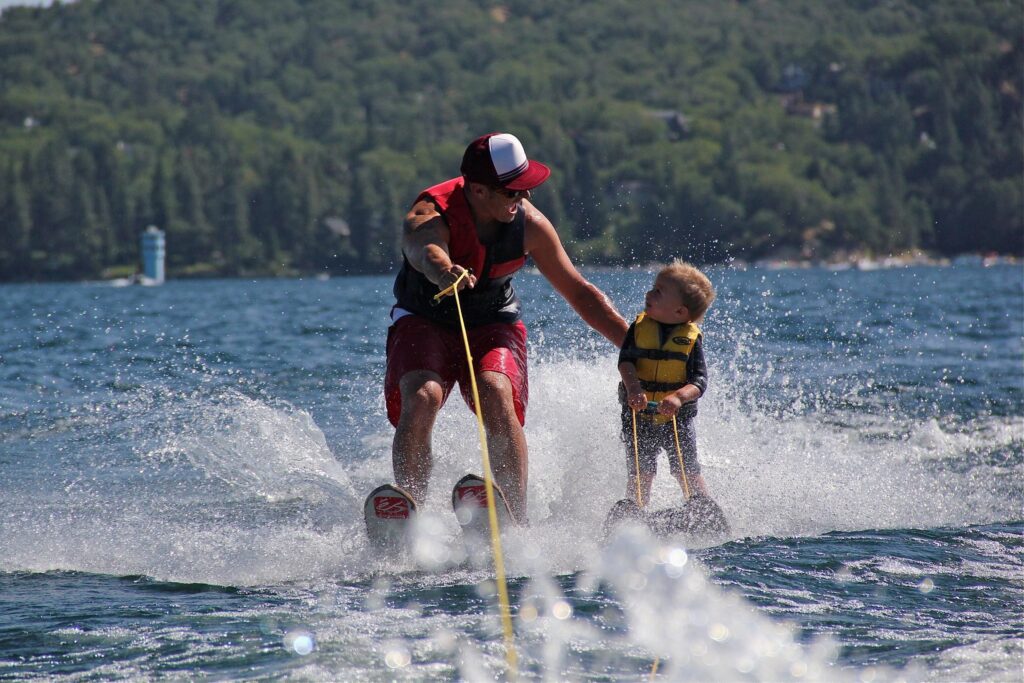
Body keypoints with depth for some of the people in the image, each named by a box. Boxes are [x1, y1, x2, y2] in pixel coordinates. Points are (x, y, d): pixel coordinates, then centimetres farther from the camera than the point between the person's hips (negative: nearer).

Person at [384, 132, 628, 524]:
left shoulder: (529, 224, -14)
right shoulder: (430, 216, -27)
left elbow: (579, 292, -2)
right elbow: (425, 249, -54)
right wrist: (442, 270, -79)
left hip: (493, 323, 2)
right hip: (424, 322, -2)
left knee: (497, 397, -28)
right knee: (421, 400, -30)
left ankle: (517, 522, -30)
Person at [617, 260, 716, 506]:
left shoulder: (691, 338, -5)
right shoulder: (639, 327, 1)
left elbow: (699, 381, -13)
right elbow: (626, 362, -10)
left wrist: (678, 397, -32)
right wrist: (634, 388, -30)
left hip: (677, 417, -1)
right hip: (638, 416, 2)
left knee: (688, 473, -4)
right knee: (640, 472, -1)